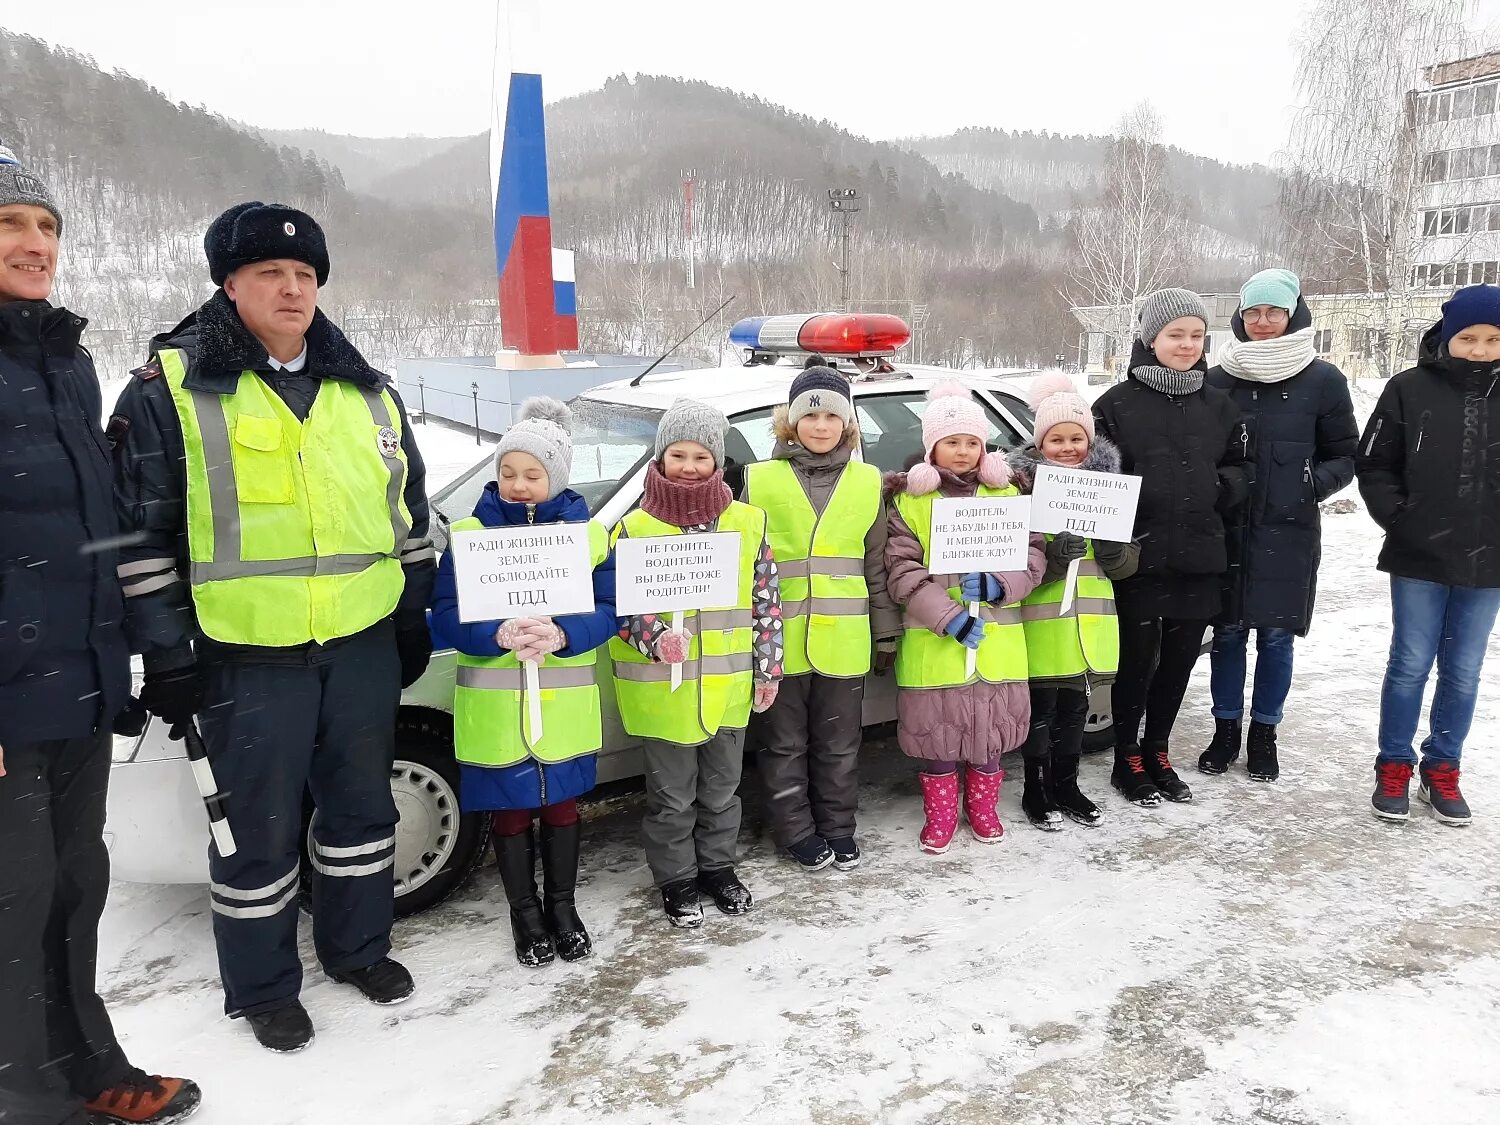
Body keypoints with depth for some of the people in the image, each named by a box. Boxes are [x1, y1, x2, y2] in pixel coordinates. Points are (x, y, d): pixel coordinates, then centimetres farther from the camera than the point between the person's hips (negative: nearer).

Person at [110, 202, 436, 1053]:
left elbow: (411, 511, 16)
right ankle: (262, 986, 28)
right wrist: (167, 651, -6)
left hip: (364, 644, 4)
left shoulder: (368, 393, 9)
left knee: (362, 802, 16)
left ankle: (358, 945, 37)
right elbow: (142, 530, -4)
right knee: (259, 826, 7)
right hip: (246, 656, -4)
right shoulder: (172, 389, -4)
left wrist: (416, 616, 14)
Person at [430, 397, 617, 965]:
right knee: (511, 812, 12)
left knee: (562, 807, 15)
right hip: (495, 707, -1)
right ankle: (525, 912, 31)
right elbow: (446, 616, -8)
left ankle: (562, 906, 34)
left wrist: (562, 635, -25)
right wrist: (499, 636, -26)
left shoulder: (590, 534, 0)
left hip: (566, 705, 1)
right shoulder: (469, 534, -3)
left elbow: (608, 612, -5)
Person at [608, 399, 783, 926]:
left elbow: (767, 600, 4)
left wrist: (768, 667, 4)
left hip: (727, 685, 3)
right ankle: (677, 881, 30)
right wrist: (655, 639, -24)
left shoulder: (749, 522, 0)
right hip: (663, 687, -2)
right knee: (672, 796, 11)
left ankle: (718, 868, 39)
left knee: (722, 788, 19)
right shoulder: (634, 527, -7)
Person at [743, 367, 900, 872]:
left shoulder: (867, 482, 6)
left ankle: (838, 826, 30)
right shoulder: (760, 479, -1)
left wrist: (886, 634, 10)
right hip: (779, 639, -1)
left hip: (843, 640, 2)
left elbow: (877, 565, 10)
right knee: (785, 744, 10)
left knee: (839, 744, 14)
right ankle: (798, 831, 25)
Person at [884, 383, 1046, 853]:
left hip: (998, 640, 2)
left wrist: (997, 586, -15)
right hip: (932, 642, -2)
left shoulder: (1007, 494, 7)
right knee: (938, 732, 5)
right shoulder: (909, 499, -2)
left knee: (992, 728, 11)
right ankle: (940, 817, 24)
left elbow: (1033, 555, 4)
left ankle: (983, 809, 32)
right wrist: (948, 617, -17)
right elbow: (901, 568, -9)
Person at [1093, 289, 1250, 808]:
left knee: (1179, 660, 13)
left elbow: (1242, 467, 20)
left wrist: (1226, 486, -2)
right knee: (1137, 660, 3)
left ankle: (1157, 754, 30)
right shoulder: (1117, 403, -3)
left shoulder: (1218, 405, 12)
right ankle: (1127, 761, 20)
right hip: (1139, 559, -4)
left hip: (1199, 559, 5)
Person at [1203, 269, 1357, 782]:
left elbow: (1345, 455, 5)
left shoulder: (1323, 380, 0)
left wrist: (1317, 482, -11)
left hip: (1289, 533, -1)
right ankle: (1226, 730, 23)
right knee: (1228, 633, 7)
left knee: (1276, 637, 6)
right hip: (1227, 530, 1)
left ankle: (1263, 733, 22)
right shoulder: (1218, 379, 3)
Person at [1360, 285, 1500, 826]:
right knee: (1411, 665, 5)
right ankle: (1393, 768, 19)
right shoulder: (1410, 389, -4)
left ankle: (1442, 770, 25)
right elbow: (1374, 465, 0)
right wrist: (1398, 519, -9)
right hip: (1419, 560, -2)